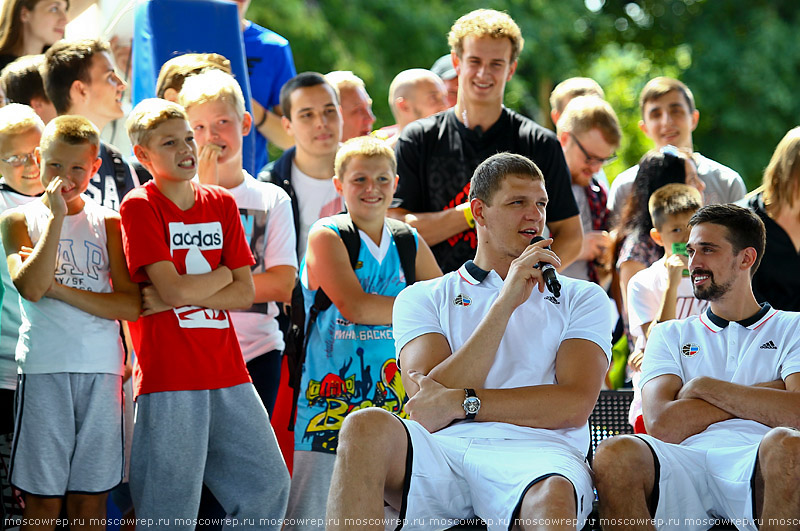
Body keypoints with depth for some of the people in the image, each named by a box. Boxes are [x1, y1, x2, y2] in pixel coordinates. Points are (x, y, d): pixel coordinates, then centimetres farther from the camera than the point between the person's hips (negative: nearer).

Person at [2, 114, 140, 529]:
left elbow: (131, 306, -3)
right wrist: (56, 216, -14)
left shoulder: (108, 223, 8)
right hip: (43, 368, -2)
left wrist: (58, 288, -10)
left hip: (101, 369, 2)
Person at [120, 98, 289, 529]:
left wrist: (178, 296, -8)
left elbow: (245, 295, 5)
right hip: (168, 379, -6)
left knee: (269, 485, 8)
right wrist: (222, 274, 1)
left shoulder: (222, 204, 12)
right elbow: (175, 288, -16)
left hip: (227, 374, 6)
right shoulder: (139, 207, -5)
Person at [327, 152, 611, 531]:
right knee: (365, 427, -32)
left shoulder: (582, 299, 21)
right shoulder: (422, 298, 20)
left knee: (552, 500, -41)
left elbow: (575, 406, 3)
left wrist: (462, 402, -5)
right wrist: (506, 302, -1)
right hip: (442, 451, 2)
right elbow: (428, 406, 1)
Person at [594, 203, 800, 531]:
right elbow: (662, 425, 7)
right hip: (686, 465, 2)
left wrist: (704, 386, 6)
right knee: (615, 453, -32)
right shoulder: (670, 335, 27)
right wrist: (758, 394, 6)